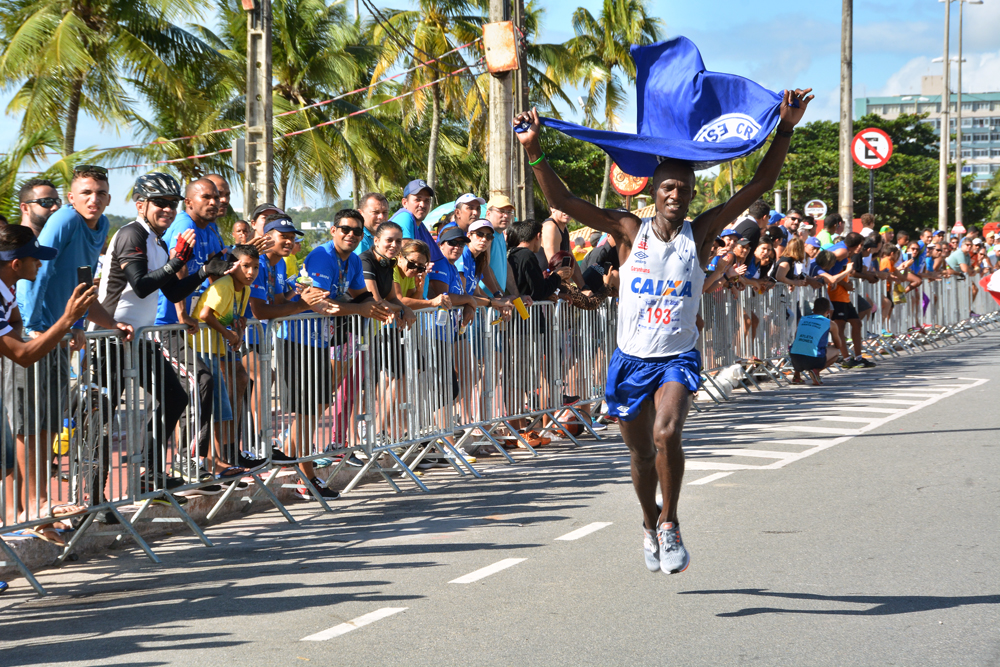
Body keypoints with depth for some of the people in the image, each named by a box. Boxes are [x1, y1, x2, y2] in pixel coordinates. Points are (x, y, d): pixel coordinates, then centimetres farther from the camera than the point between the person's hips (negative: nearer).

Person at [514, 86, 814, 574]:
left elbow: (759, 185, -7)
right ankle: (650, 523, 42)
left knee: (666, 433, -28)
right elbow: (561, 201, -9)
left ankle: (670, 526, -11)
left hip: (678, 358, -1)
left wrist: (784, 131, -16)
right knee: (641, 455, 14)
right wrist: (534, 153, -21)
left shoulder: (701, 234, -4)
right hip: (631, 359, 2)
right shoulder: (630, 231, -4)